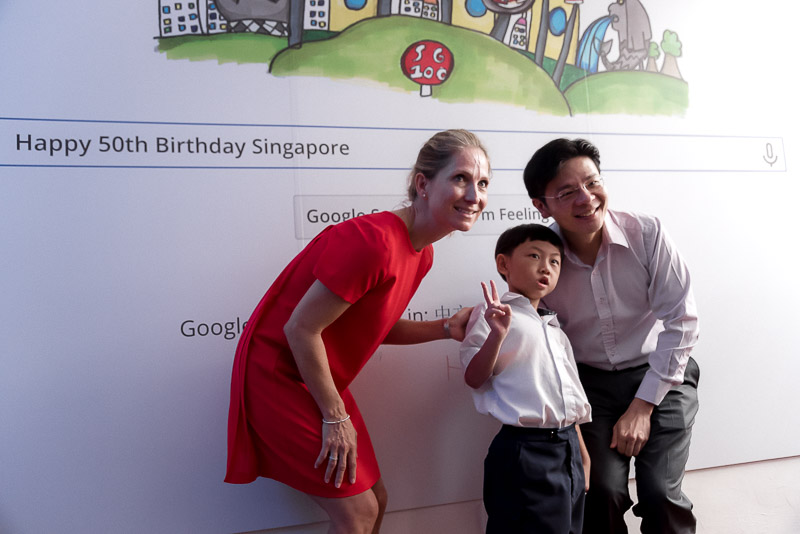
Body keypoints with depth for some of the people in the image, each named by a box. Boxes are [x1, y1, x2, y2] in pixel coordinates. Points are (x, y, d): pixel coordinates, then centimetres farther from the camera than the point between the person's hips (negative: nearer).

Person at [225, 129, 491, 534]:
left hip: (318, 379, 9)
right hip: (278, 375, -9)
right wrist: (335, 417, -16)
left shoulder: (422, 253, 2)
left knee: (374, 501, 16)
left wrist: (446, 329, -1)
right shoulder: (373, 241, -29)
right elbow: (301, 328, -26)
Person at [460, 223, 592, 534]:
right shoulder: (493, 314, -3)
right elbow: (474, 378, -11)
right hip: (524, 448, -7)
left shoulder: (555, 329, 21)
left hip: (569, 447, 8)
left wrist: (583, 454, 22)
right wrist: (497, 336, -26)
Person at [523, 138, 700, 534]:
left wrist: (642, 406, -12)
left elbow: (681, 320, -12)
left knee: (660, 493, -13)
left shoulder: (646, 234, -16)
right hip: (590, 382, 1)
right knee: (601, 492, -12)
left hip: (661, 375, -1)